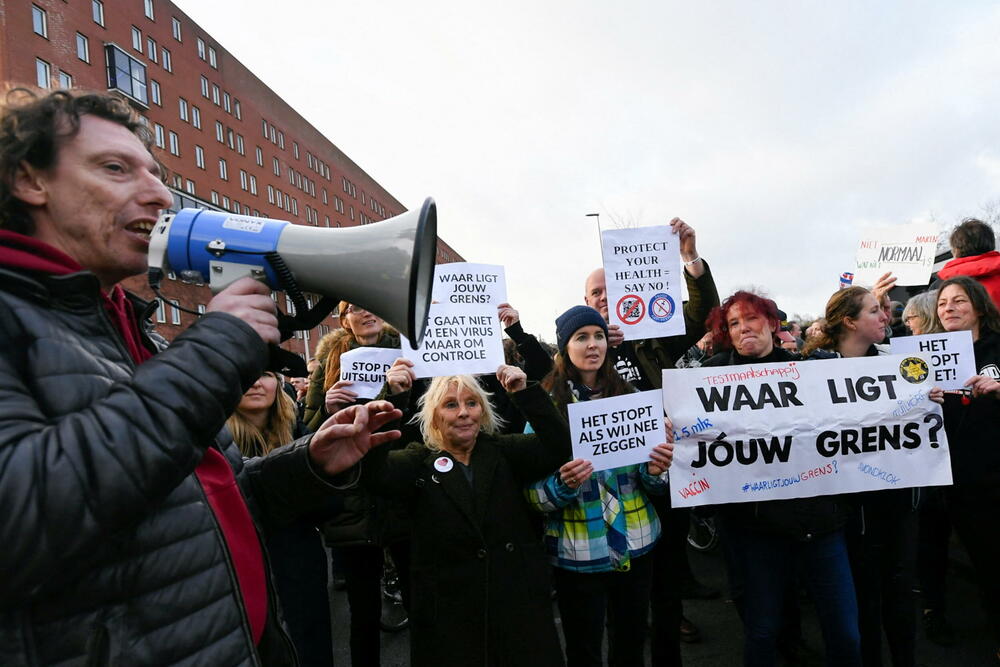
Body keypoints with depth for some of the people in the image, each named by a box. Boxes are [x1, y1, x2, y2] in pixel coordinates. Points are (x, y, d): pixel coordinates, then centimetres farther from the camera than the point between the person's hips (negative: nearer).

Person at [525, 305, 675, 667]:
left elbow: (650, 480, 10)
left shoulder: (629, 395, 3)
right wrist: (564, 484, -28)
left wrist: (655, 470, -12)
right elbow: (534, 492, -8)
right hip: (579, 553, -3)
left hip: (636, 544, 3)